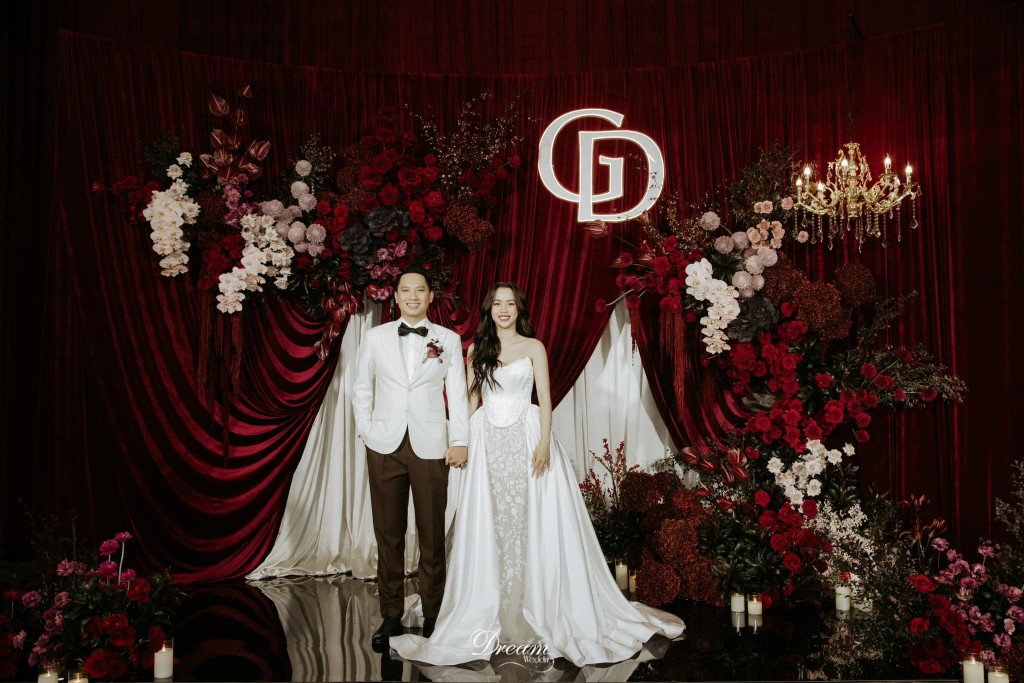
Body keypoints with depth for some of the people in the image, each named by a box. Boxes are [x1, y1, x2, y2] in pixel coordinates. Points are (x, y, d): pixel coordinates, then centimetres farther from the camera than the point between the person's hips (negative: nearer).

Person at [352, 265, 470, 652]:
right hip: (385, 446, 1)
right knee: (388, 533, 6)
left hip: (430, 446, -1)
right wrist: (365, 429, 2)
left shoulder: (449, 339, 4)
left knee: (432, 534, 5)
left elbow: (458, 393, 1)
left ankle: (432, 617, 17)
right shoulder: (376, 337, 7)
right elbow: (361, 387, 12)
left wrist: (459, 441, -5)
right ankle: (391, 617, 18)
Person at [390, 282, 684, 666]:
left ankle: (536, 612, 11)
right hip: (488, 442, 3)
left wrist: (544, 443, -14)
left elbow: (545, 400, -2)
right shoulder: (477, 349, 11)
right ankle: (492, 617, 15)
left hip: (525, 438, -2)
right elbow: (472, 399, 12)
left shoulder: (533, 347, 3)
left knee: (532, 525, -2)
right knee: (489, 527, 4)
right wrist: (465, 442, 2)